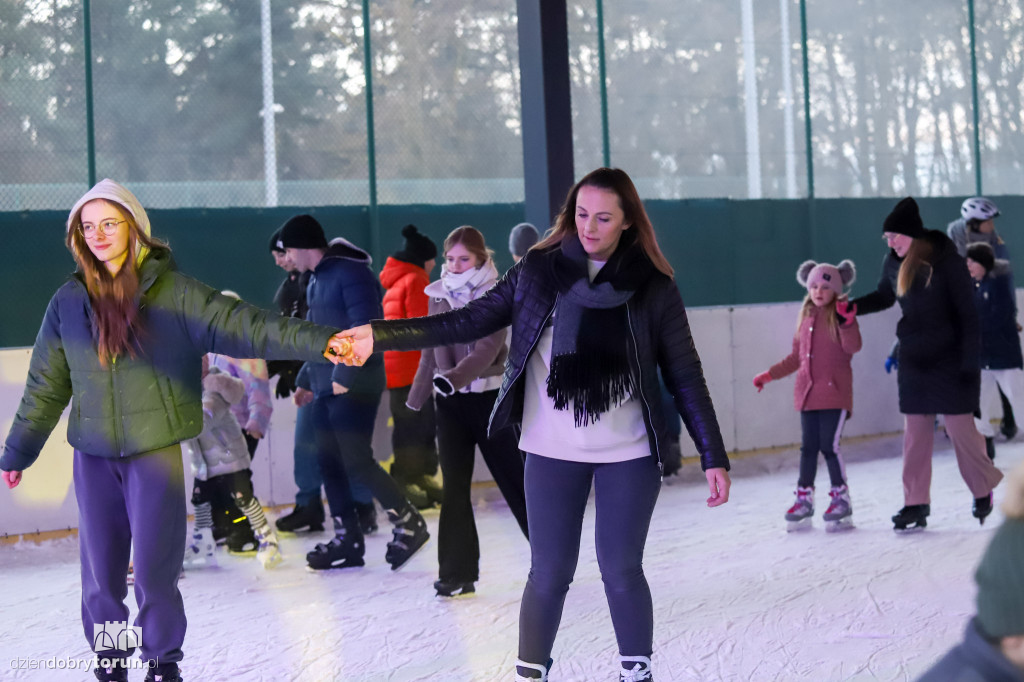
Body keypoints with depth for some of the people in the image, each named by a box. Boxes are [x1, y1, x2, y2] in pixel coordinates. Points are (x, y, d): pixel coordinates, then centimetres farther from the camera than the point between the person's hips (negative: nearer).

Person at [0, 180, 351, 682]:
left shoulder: (173, 291, -4)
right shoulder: (69, 302, 6)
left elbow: (240, 325, -12)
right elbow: (46, 386, 13)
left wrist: (318, 342, -23)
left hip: (156, 451, -3)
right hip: (94, 456, 3)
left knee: (155, 568, -2)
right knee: (100, 570, 6)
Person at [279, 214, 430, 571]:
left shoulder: (351, 273, -14)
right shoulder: (317, 279, 16)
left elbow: (364, 328, -22)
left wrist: (345, 376, -22)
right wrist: (306, 380, 24)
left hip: (355, 386, -9)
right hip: (327, 387, 9)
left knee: (356, 461, -9)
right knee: (330, 462, 8)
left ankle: (408, 522, 6)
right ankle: (347, 541, 16)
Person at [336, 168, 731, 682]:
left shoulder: (653, 286, -1)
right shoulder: (538, 270, 1)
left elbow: (685, 377, 2)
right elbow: (470, 322, -1)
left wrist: (713, 457, -1)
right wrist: (379, 335, -9)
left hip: (629, 454, -1)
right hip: (552, 452, 1)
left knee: (622, 571, 3)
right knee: (549, 573, 3)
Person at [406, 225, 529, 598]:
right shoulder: (439, 295, 5)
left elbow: (487, 349, -22)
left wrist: (454, 377, -38)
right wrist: (417, 398, 16)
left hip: (490, 398, -4)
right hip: (450, 403, 4)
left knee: (514, 481, 3)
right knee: (454, 488, 2)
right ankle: (457, 574, 7)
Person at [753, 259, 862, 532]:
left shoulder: (842, 314, -2)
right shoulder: (806, 316, 15)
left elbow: (853, 347, -16)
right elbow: (797, 356, 22)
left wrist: (846, 322, -30)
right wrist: (770, 375, 22)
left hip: (835, 392, -5)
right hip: (808, 392, 5)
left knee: (829, 445, -9)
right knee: (808, 446, 6)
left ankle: (841, 497, 3)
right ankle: (804, 499, 13)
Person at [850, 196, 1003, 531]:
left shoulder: (947, 261, -14)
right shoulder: (894, 263, 2)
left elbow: (968, 314, -12)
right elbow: (883, 296, 21)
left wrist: (970, 364, -15)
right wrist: (853, 306, 1)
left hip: (949, 360, -5)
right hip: (913, 362, 5)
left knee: (960, 427, -2)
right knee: (915, 432, 4)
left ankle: (984, 490, 19)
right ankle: (916, 503, 8)